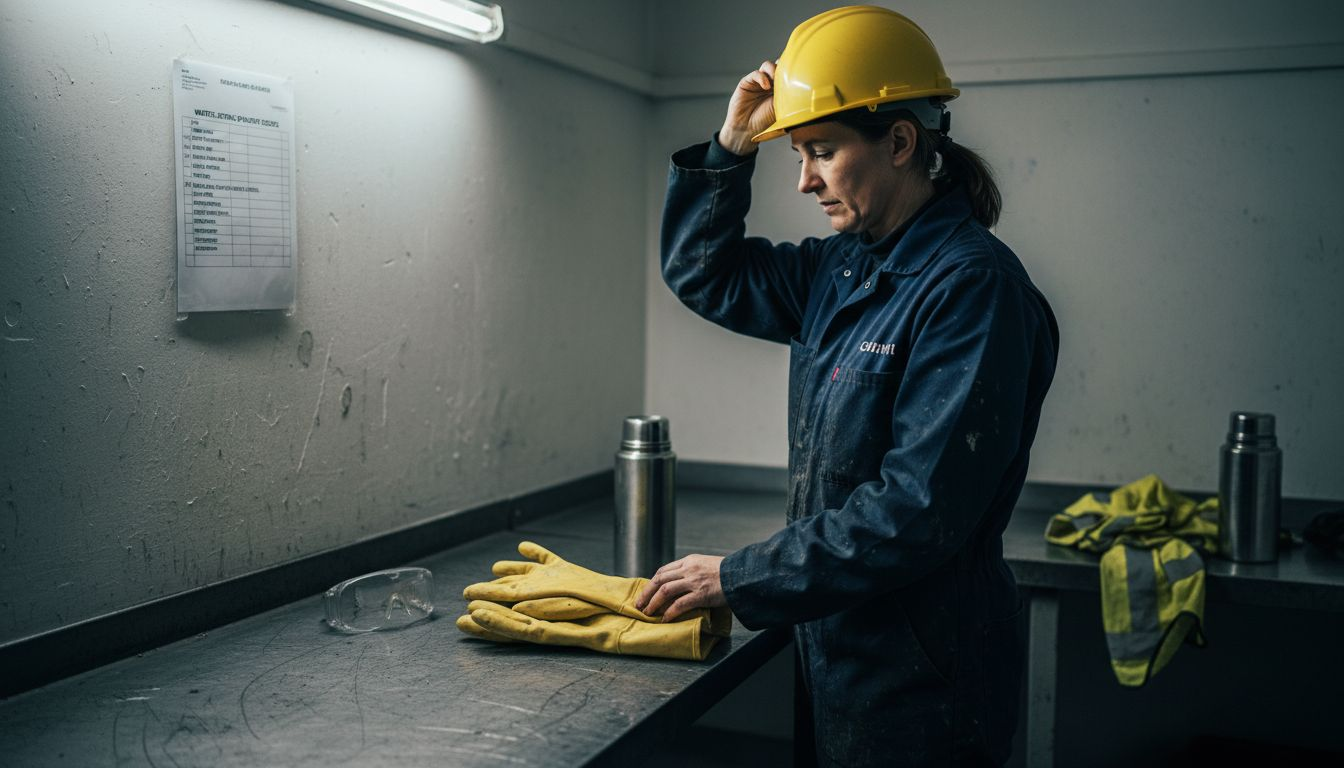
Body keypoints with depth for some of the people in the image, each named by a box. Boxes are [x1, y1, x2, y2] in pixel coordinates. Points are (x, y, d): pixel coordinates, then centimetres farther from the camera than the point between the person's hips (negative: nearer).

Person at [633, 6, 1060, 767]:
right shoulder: (842, 269, 5)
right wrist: (732, 147, 1)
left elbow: (917, 512, -26)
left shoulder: (972, 286, -21)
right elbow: (703, 275, 17)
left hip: (922, 683, -7)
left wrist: (739, 578, -20)